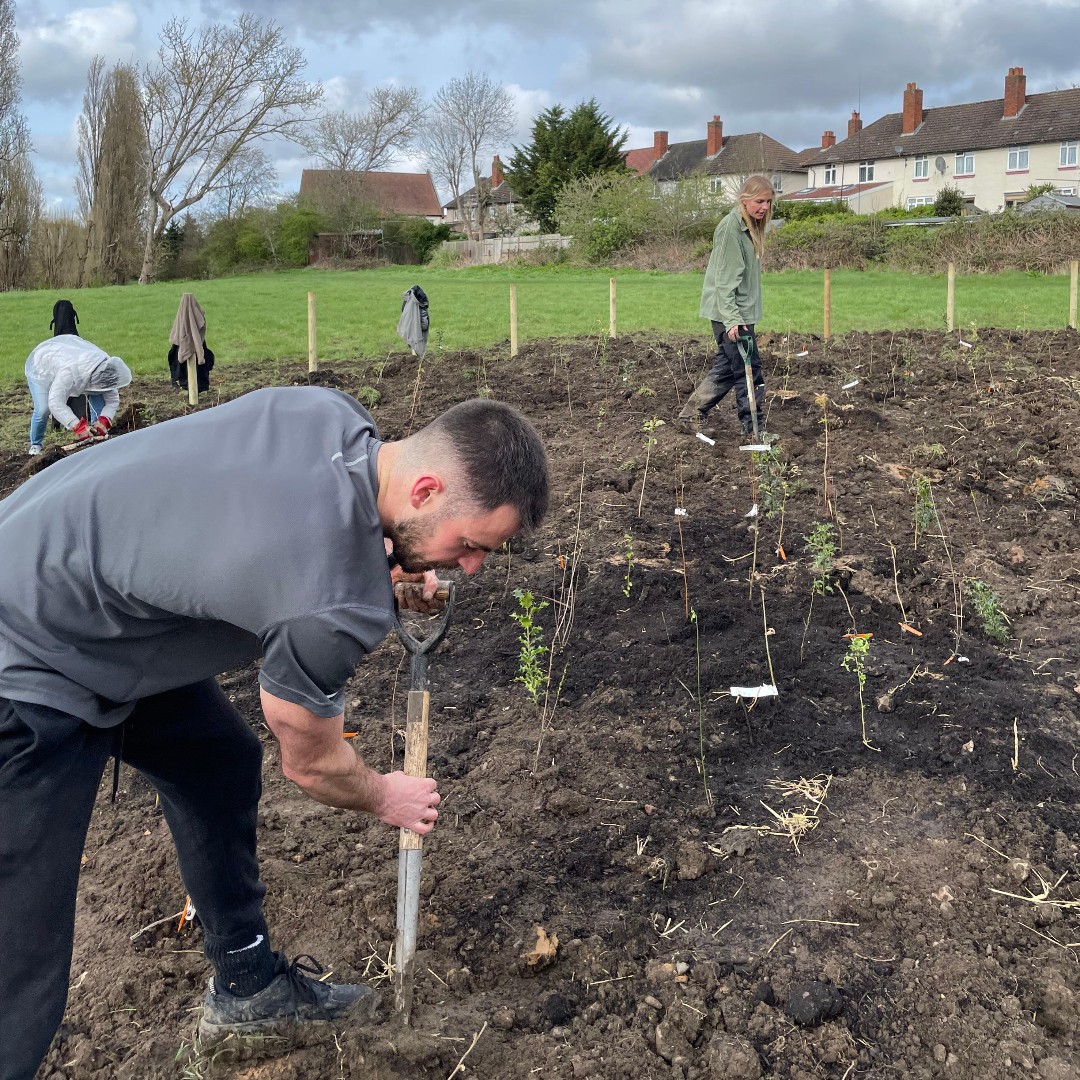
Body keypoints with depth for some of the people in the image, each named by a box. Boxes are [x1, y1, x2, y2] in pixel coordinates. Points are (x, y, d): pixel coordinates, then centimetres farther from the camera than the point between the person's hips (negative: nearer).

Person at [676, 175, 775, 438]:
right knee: (749, 370, -6)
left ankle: (689, 417, 19)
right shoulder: (731, 227, -16)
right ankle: (755, 431, 0)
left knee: (726, 368, 12)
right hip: (729, 312, -10)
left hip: (740, 310, 10)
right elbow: (725, 278, -20)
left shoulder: (751, 227, 13)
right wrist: (732, 318, -25)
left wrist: (738, 315, 17)